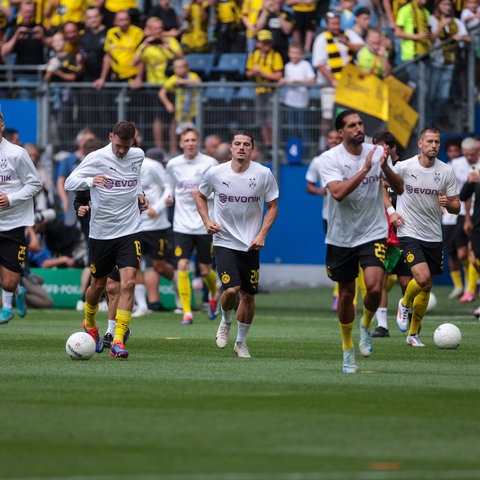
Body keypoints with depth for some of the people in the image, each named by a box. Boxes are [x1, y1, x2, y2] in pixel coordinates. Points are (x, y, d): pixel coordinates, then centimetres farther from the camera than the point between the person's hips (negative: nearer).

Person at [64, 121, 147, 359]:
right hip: (100, 232, -1)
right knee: (98, 284, 12)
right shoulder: (96, 158, -10)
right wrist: (90, 181, -31)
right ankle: (89, 325, 43)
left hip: (129, 230, 1)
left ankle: (118, 341, -16)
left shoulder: (138, 156, 3)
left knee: (128, 283, -15)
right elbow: (69, 182, -11)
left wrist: (139, 194, 6)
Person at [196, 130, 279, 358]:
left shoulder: (264, 174, -5)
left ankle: (241, 342, 25)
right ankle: (226, 322, 16)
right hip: (224, 242, -1)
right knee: (231, 290, -18)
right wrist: (207, 221, -2)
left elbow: (273, 206, 4)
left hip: (251, 245, 1)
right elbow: (201, 196, 14)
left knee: (248, 295, 5)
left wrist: (262, 235, -7)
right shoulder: (215, 173, -5)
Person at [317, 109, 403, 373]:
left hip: (373, 233, 1)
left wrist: (385, 167, -19)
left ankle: (366, 325, 12)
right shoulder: (330, 158, -11)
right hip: (341, 237, 0)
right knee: (346, 293, 9)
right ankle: (347, 349, 30)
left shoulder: (377, 152, -2)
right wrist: (365, 169, -30)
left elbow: (399, 188, -1)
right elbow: (338, 192, -26)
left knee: (374, 287, -20)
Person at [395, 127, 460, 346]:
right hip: (409, 234, -4)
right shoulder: (404, 167, -9)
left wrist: (448, 203, -18)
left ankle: (413, 334, 23)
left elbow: (456, 207, 3)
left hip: (434, 236, 4)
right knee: (422, 278, -22)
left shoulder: (446, 171, -1)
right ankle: (405, 304, 10)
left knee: (426, 287, 8)